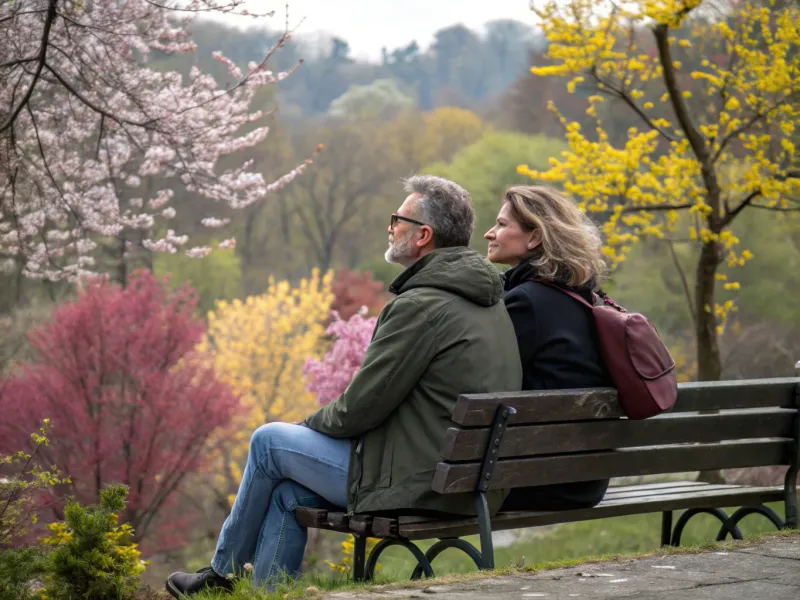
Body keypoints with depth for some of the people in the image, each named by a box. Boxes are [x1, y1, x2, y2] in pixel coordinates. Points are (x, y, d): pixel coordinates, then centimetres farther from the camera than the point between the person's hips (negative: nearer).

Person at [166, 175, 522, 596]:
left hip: (414, 482, -9)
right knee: (289, 490, 20)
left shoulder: (421, 305, -19)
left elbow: (361, 406, -16)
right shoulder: (489, 301, 12)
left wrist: (313, 423, 6)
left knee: (269, 442, 8)